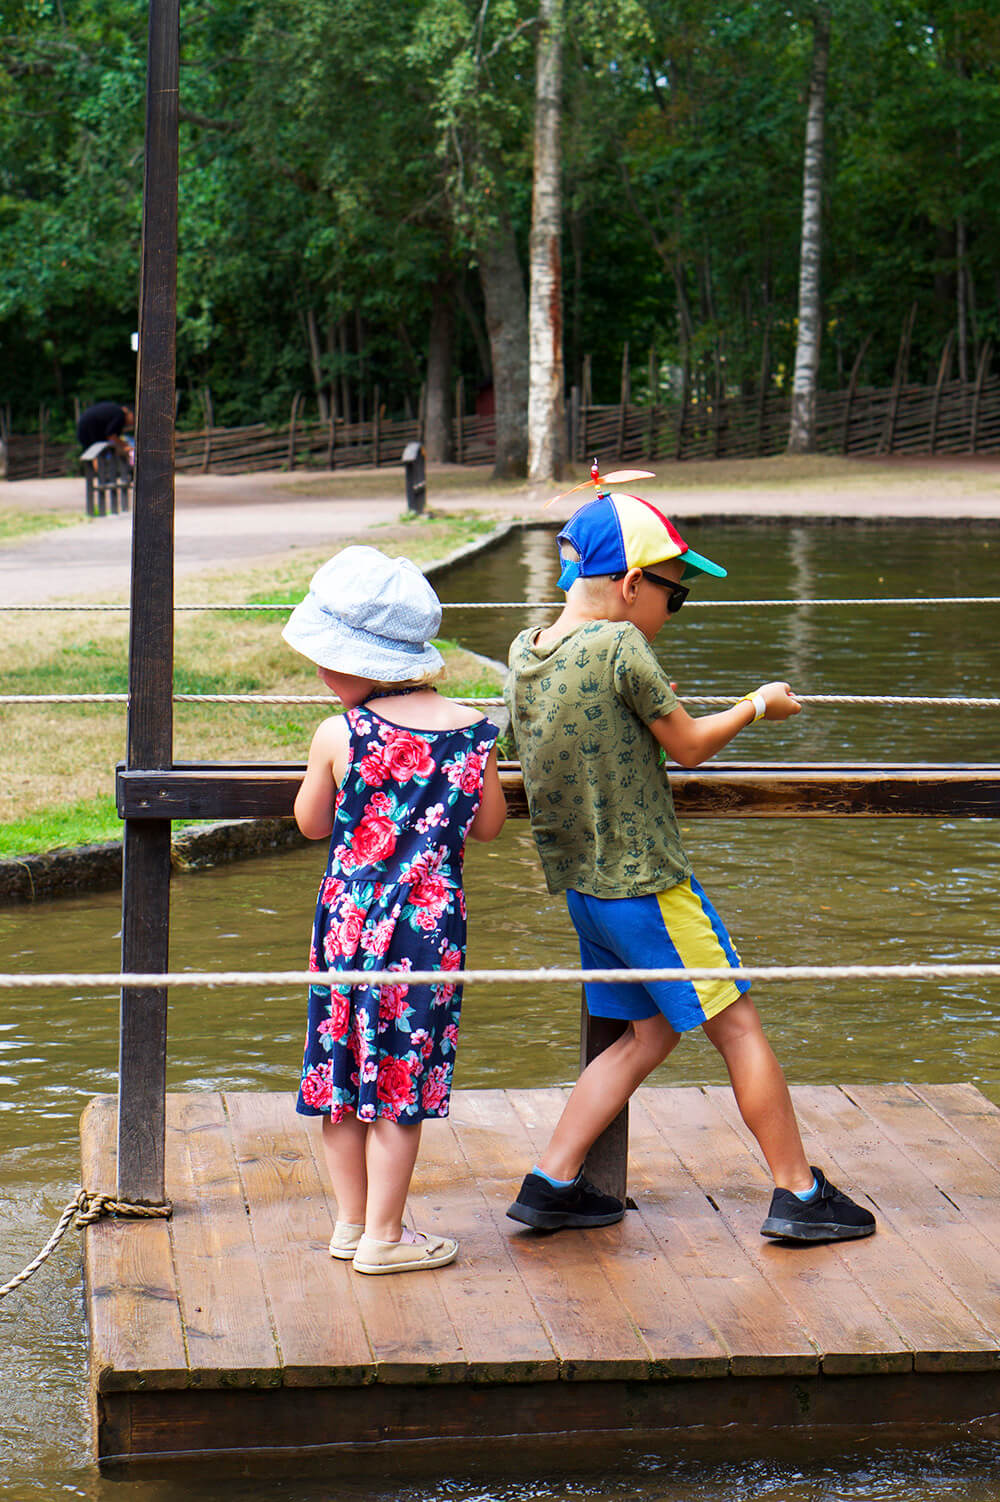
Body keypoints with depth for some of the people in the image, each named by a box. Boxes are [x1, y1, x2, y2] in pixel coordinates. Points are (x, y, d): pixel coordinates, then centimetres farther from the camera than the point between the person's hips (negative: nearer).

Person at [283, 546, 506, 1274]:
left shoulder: (338, 737, -9)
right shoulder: (471, 730, -4)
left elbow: (312, 824, 5)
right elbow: (488, 824, 7)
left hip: (350, 918, 0)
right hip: (430, 925, 0)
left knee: (343, 1068, 14)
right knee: (404, 1077, 6)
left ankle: (351, 1221, 24)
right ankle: (383, 1235, 10)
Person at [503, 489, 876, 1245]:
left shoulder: (525, 651, 3)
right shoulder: (621, 648, -19)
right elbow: (689, 746, -7)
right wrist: (759, 704, 7)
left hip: (581, 887, 8)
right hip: (648, 884, -8)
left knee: (649, 1032, 18)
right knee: (739, 1028, 4)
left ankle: (551, 1183, 14)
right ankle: (799, 1194, 12)